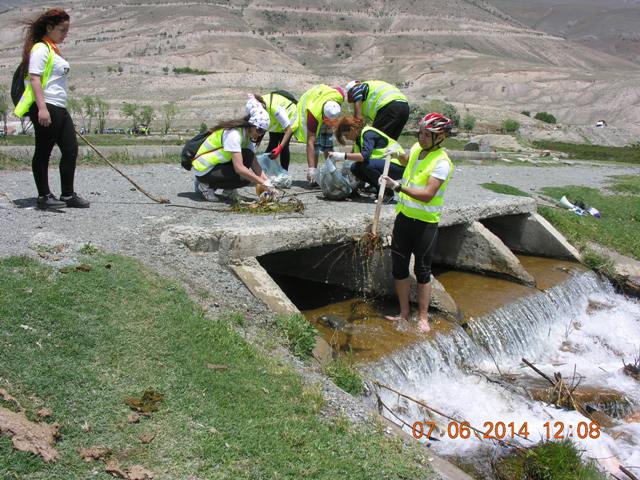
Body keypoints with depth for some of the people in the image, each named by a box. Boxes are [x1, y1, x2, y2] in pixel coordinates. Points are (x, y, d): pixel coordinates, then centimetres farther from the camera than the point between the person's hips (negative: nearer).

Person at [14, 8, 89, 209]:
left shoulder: (54, 50, 21)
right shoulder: (40, 49, -8)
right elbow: (34, 78, -17)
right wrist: (42, 108, -25)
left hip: (59, 109, 9)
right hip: (45, 108, -9)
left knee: (71, 150, 7)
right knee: (43, 152, -2)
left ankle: (68, 194, 14)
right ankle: (44, 196, 5)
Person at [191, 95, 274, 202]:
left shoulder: (248, 135, 2)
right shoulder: (233, 134, -26)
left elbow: (254, 163, -3)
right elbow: (239, 168, -33)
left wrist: (266, 180, -17)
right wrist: (262, 182, -31)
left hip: (217, 164, 9)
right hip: (203, 169, -9)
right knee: (245, 177, -23)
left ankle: (222, 190, 5)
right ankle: (206, 185, -7)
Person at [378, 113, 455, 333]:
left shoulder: (441, 162, -17)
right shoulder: (416, 148, 6)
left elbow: (427, 195, -27)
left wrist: (398, 187, -32)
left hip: (426, 222, -7)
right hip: (404, 216, 7)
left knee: (422, 271, 3)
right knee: (399, 267, 10)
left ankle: (423, 317, 18)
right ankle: (404, 312, 24)